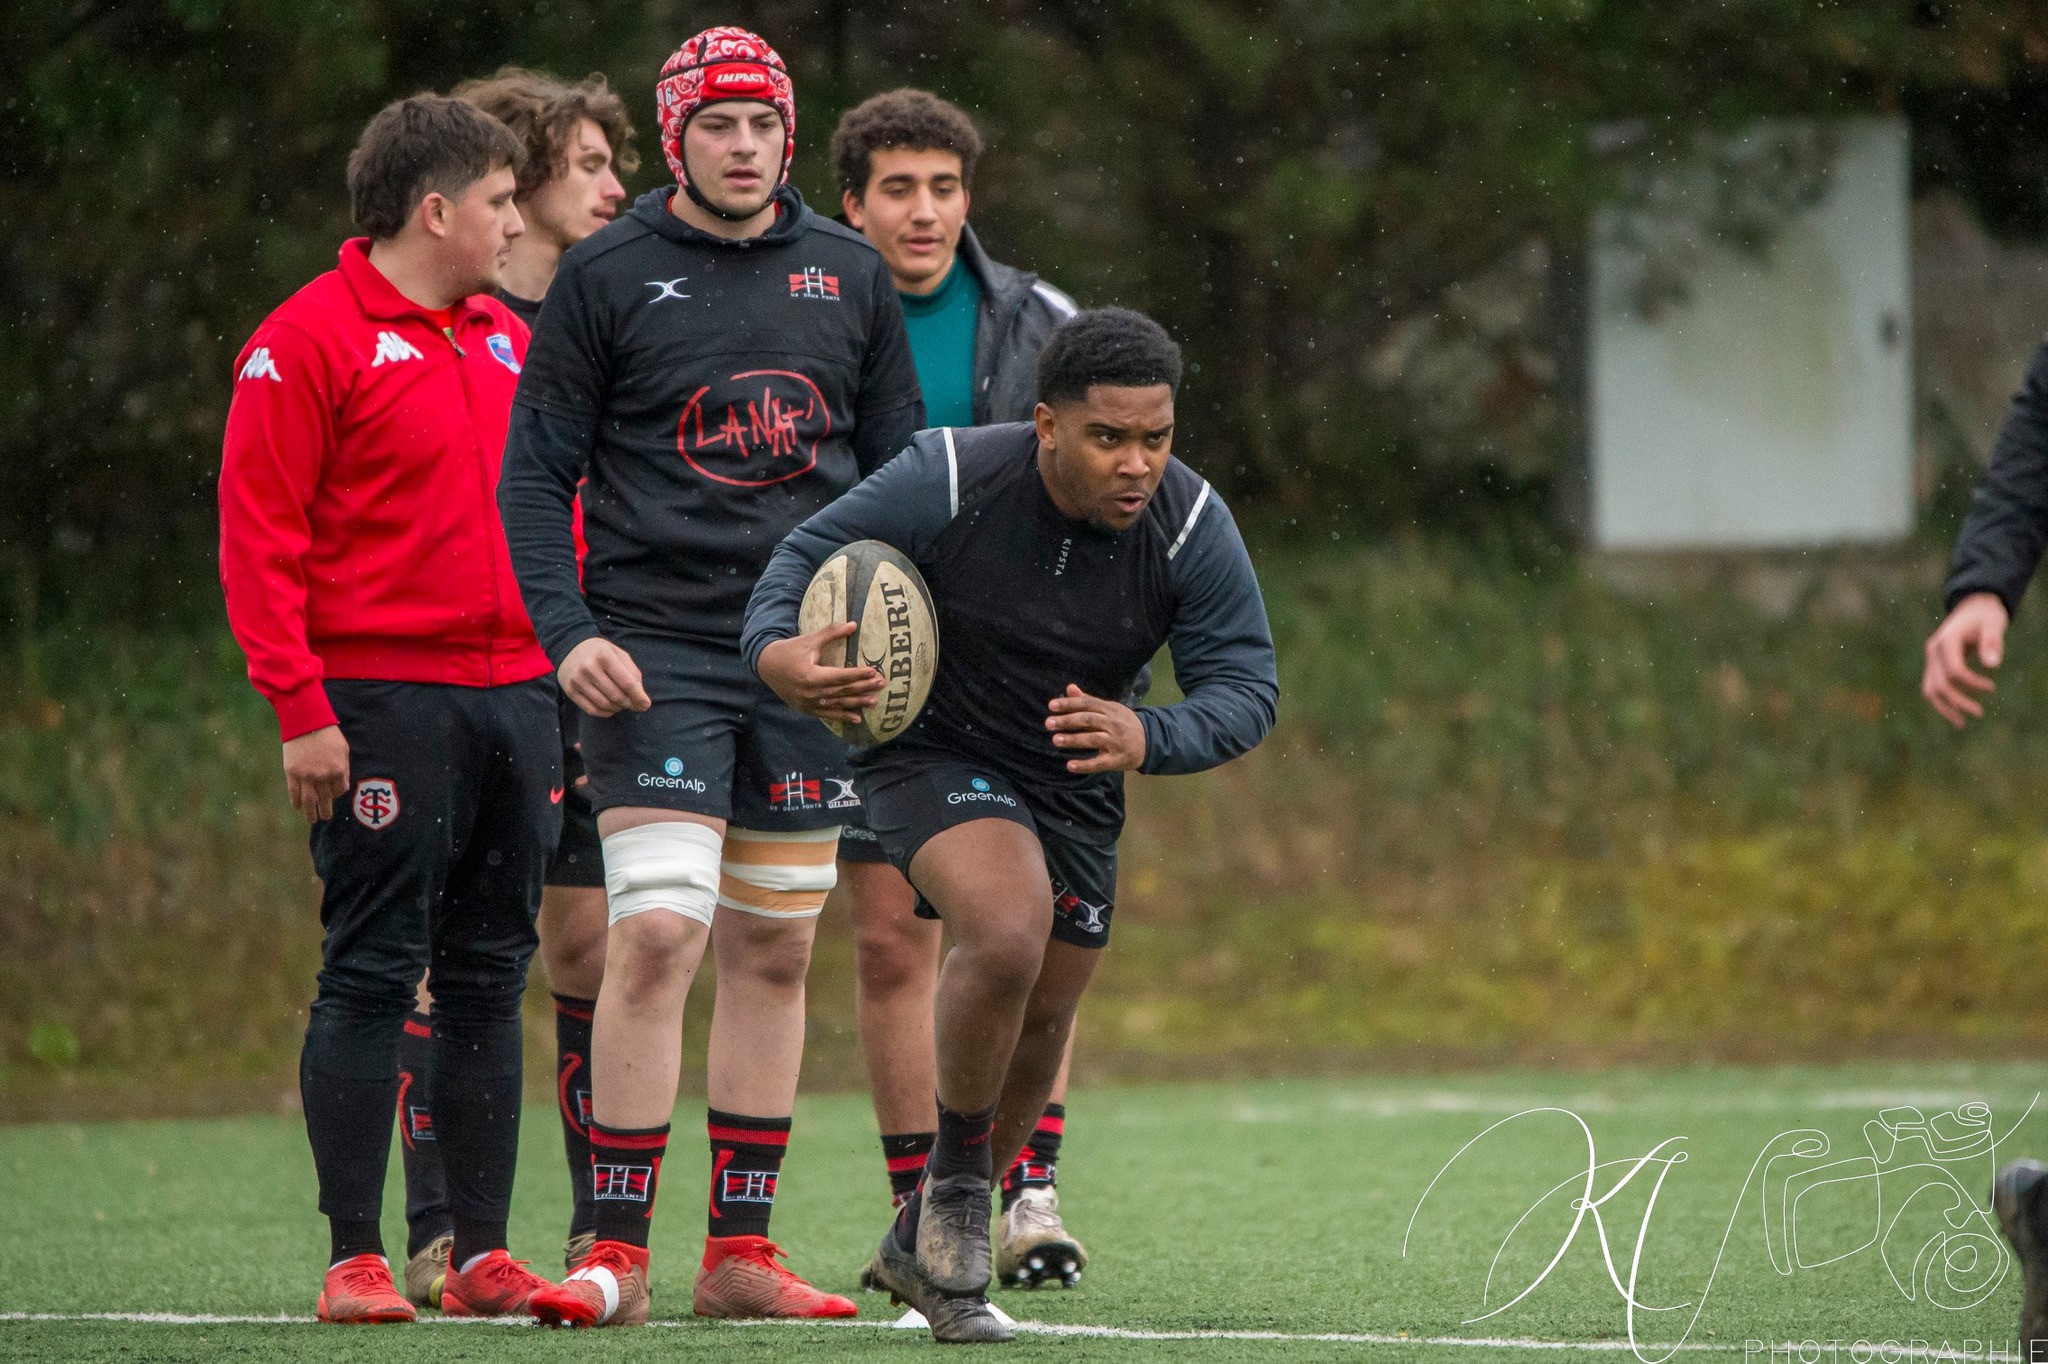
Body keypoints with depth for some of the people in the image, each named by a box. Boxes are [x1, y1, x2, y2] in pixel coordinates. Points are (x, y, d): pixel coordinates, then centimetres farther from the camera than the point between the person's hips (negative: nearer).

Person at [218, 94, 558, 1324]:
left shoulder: (510, 343, 16)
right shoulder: (312, 339, -6)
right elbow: (259, 537, -9)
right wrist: (301, 708, -15)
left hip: (516, 696, 7)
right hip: (383, 701, -7)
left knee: (489, 978, 8)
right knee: (373, 977, -6)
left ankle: (484, 1256, 11)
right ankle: (357, 1260, -3)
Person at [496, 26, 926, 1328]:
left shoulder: (851, 273, 10)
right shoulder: (608, 276, 0)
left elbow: (901, 466, 15)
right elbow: (536, 472, 0)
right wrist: (568, 630, -13)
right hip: (656, 652, -4)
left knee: (774, 952, 6)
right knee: (656, 934, -14)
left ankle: (741, 1250, 12)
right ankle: (617, 1254, -10)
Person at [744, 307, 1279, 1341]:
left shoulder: (1191, 527, -18)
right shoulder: (949, 480, -25)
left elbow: (1246, 685, -15)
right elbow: (807, 555, -14)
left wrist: (1145, 739, -36)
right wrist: (776, 652, -36)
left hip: (1076, 788, 5)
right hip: (929, 753, -5)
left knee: (1038, 1032, 13)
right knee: (1008, 933, -31)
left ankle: (922, 1245, 38)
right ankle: (956, 1185, -7)